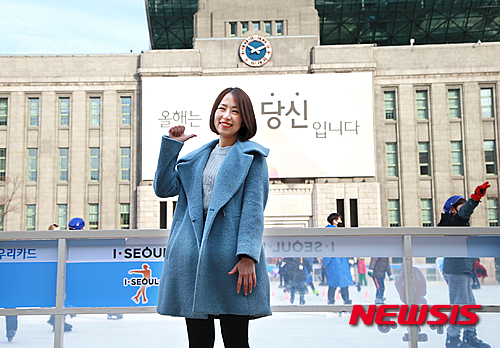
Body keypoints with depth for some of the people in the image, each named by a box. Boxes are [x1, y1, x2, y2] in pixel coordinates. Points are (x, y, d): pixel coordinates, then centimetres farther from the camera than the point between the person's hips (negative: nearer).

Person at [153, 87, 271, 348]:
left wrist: (247, 256, -15)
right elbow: (163, 188, 11)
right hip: (192, 257, 5)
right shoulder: (197, 157, 19)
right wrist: (171, 145, 5)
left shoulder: (251, 156, 4)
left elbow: (254, 208, -5)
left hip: (230, 256, -4)